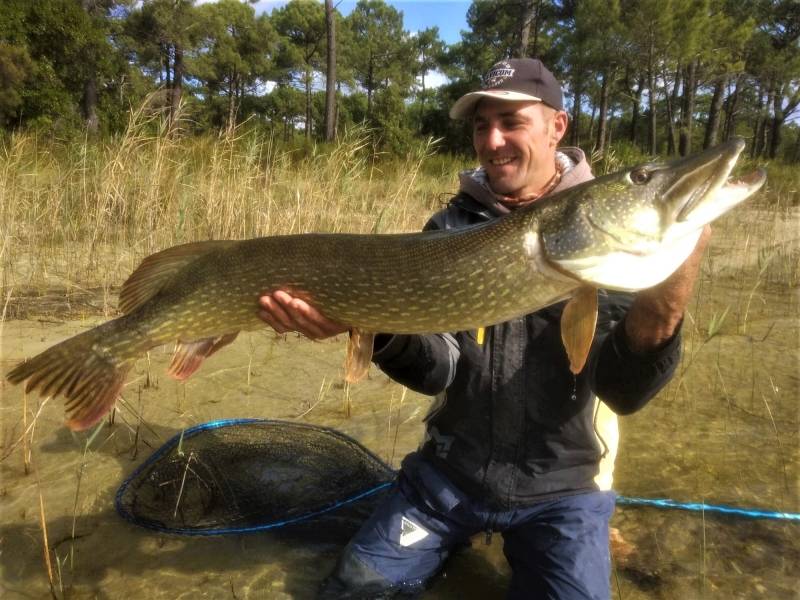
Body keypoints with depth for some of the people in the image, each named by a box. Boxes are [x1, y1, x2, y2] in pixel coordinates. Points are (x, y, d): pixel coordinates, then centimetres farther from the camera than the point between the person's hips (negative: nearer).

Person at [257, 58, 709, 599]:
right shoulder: (452, 225, -2)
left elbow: (621, 390, -20)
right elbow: (439, 370, -11)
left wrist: (658, 314, -40)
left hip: (561, 487, -2)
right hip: (450, 468, 3)